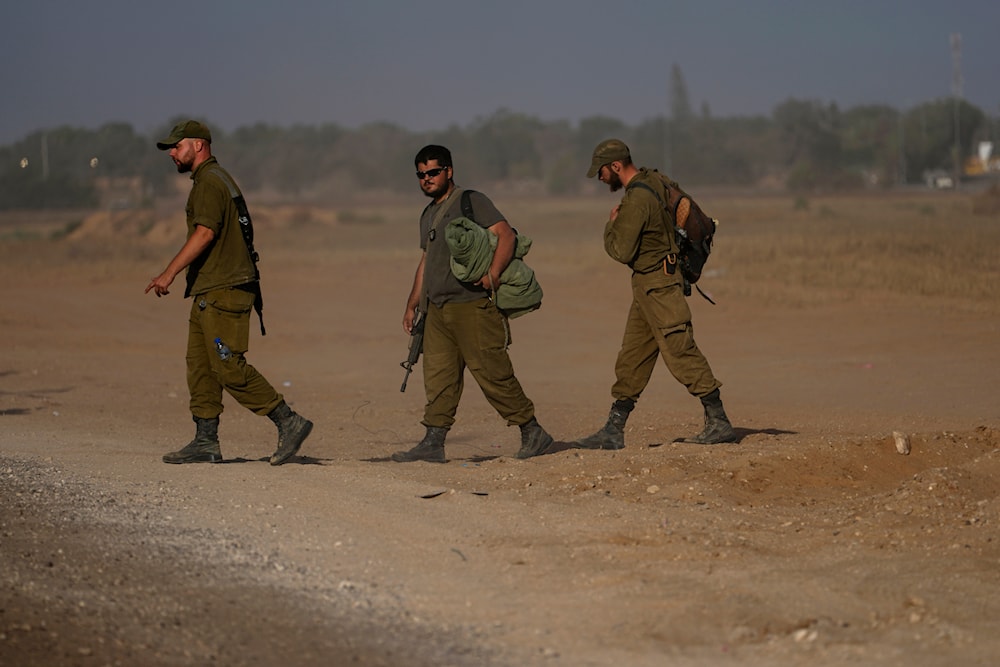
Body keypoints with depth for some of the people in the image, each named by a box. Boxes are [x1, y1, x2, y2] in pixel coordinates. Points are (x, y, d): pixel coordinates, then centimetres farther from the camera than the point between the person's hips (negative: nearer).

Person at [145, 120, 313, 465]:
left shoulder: (209, 181, -11)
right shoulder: (213, 179, 22)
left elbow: (205, 233, -22)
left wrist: (169, 273, -24)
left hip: (223, 291, -11)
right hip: (209, 293, 11)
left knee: (229, 367, -12)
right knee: (200, 366, 8)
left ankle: (289, 422, -9)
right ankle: (205, 442, 8)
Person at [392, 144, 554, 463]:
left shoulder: (471, 201, -4)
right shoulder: (428, 215, 21)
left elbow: (505, 234, -14)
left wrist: (493, 273, -27)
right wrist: (412, 305, 26)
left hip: (472, 305, -8)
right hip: (437, 309, 8)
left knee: (491, 372, -7)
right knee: (438, 376, 2)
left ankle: (533, 433, 2)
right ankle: (433, 443, 1)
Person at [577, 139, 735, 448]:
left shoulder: (637, 199, -21)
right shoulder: (653, 180, 8)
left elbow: (621, 251, -20)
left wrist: (612, 224, -3)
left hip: (657, 285, -10)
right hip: (647, 285, 10)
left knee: (681, 353, -7)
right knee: (631, 359, 10)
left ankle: (719, 423, -3)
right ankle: (613, 431, 13)